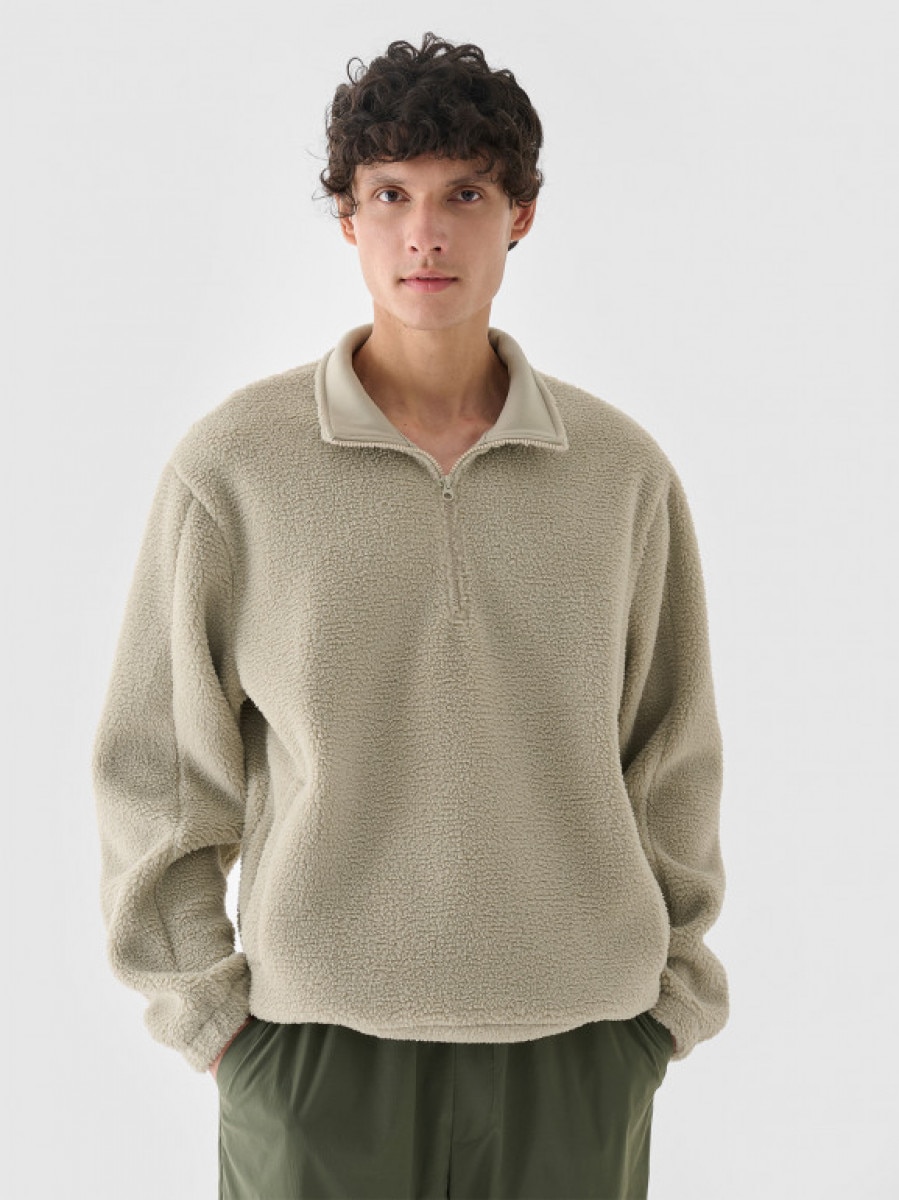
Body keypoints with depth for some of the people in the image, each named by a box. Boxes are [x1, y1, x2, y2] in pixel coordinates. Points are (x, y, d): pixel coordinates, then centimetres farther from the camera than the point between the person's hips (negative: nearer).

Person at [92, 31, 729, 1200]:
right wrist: (205, 1008, -1)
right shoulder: (232, 466, -6)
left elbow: (675, 763, 7)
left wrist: (672, 998, 8)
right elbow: (154, 765, 0)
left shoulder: (625, 471, 0)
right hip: (317, 1049, -1)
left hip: (582, 1046, 2)